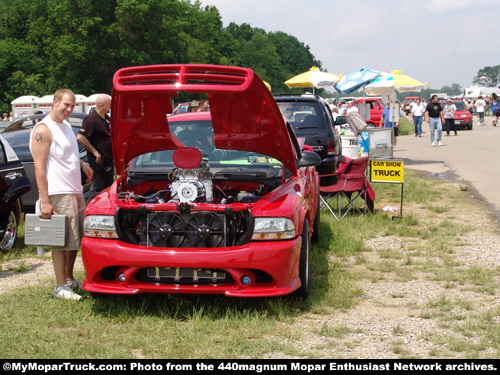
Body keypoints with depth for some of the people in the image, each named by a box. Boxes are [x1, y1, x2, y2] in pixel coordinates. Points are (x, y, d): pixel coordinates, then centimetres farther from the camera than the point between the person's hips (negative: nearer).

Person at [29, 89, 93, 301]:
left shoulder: (66, 126, 15)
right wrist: (45, 201, -21)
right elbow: (39, 168, -17)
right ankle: (61, 287, 2)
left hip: (76, 192, 9)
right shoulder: (43, 130, -13)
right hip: (58, 195, -9)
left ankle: (69, 279, 28)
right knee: (62, 242, -5)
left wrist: (82, 165, 10)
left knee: (76, 239, 15)